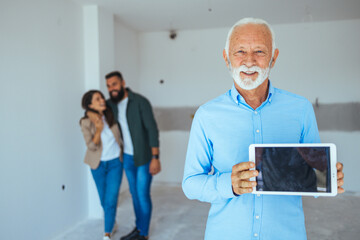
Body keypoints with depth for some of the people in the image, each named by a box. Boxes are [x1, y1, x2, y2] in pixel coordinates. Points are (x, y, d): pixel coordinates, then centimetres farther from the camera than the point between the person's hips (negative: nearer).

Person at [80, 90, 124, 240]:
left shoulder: (111, 116, -9)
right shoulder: (86, 123, -13)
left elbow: (120, 136, 6)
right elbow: (92, 146, -15)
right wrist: (99, 129, -29)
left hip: (115, 162, 0)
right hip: (98, 164, 0)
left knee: (111, 200, -5)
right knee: (104, 199, 14)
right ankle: (112, 222, 41)